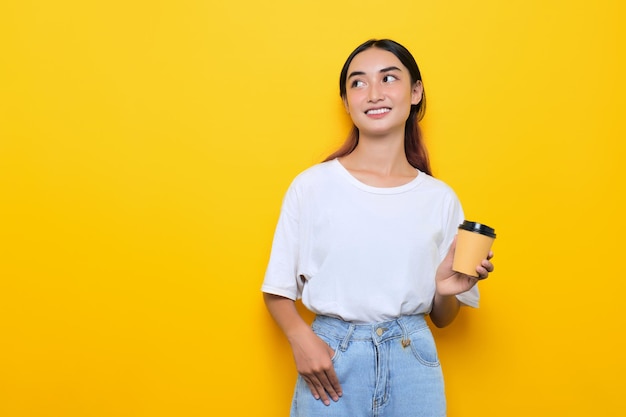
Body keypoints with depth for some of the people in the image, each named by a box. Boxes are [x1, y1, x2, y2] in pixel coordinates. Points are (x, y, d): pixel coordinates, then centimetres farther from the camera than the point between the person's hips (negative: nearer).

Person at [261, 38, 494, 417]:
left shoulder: (440, 198, 1)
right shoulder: (312, 186, -5)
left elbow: (442, 319, 9)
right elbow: (278, 290, 0)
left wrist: (446, 291, -11)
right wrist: (302, 338, -17)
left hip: (412, 361, 2)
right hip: (331, 360, -1)